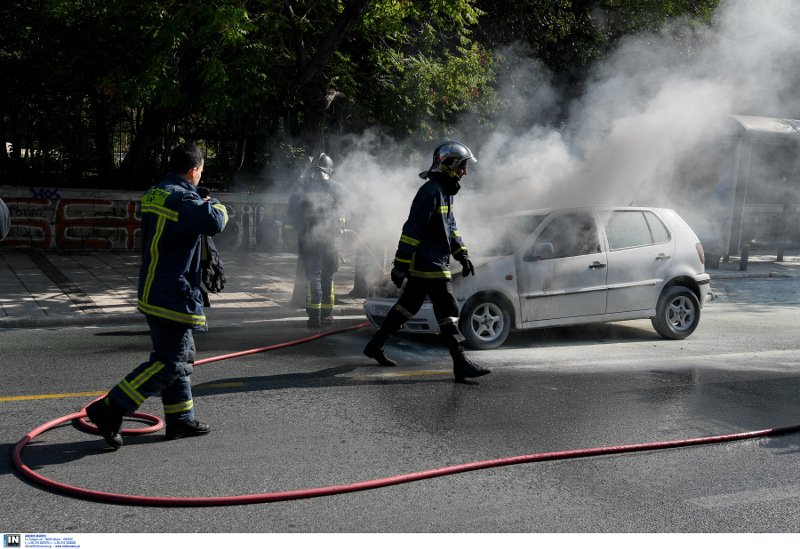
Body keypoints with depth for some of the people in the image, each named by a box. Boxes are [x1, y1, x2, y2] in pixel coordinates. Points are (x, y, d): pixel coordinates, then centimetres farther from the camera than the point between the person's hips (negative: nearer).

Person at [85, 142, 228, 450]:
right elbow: (214, 222, -30)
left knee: (181, 356, 17)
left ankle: (180, 419, 24)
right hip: (174, 296, -10)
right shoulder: (182, 199, -18)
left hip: (152, 292, 10)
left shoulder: (153, 195, 12)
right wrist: (215, 204, -8)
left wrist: (202, 203, 22)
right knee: (168, 362, -6)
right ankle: (109, 410, -7)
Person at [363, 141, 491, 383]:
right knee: (448, 312, -10)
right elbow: (412, 230, -21)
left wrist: (463, 256, 19)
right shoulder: (430, 192, -18)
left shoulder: (445, 192, 16)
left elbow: (450, 228, 26)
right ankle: (461, 364, -9)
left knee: (407, 306, 18)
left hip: (421, 265, 11)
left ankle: (375, 345, 30)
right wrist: (401, 265, -22)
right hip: (430, 265, -11)